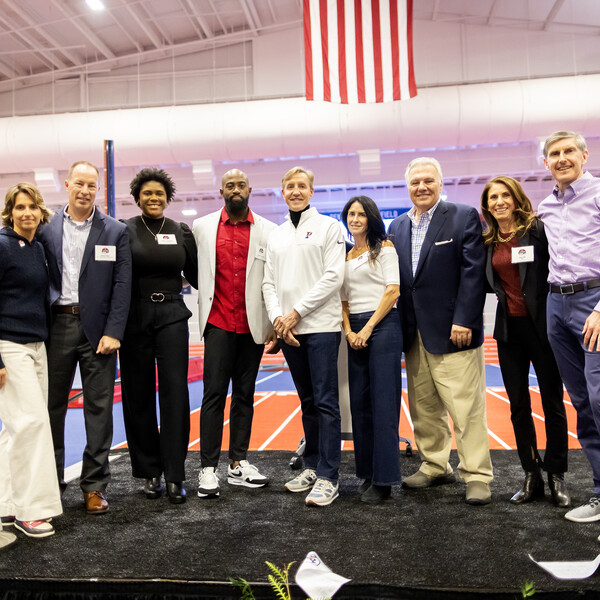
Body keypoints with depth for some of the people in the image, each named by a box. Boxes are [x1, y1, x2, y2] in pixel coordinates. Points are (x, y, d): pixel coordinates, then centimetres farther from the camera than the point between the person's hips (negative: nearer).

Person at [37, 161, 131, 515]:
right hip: (57, 325, 2)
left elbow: (122, 284, -2)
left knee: (99, 407, 3)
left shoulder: (116, 231, 2)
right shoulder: (46, 230, 7)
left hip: (97, 328, -1)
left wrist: (113, 332, -9)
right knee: (52, 404, 10)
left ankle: (95, 485, 14)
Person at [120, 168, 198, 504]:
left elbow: (196, 275, 14)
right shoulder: (125, 230, 3)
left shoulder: (182, 232, 9)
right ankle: (149, 473, 18)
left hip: (172, 316, 1)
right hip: (135, 317, 0)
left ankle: (175, 476, 2)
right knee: (139, 394, 5)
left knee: (175, 392, -6)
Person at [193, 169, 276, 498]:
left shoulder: (268, 231, 4)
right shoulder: (202, 227, 6)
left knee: (245, 394, 9)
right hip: (218, 323, -1)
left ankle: (238, 464, 19)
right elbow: (194, 271, 11)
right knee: (214, 394, -3)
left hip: (253, 325, 1)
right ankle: (208, 468, 4)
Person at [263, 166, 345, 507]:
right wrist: (277, 317, -4)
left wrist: (297, 311, -11)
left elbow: (333, 276, -8)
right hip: (288, 331, 5)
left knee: (326, 402, -6)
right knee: (308, 401, 13)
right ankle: (313, 466, 23)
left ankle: (328, 477, 0)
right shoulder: (276, 235, 17)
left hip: (321, 326, -5)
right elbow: (269, 282, 14)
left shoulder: (328, 226, 2)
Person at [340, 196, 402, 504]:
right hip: (355, 331, 6)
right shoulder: (345, 256, 18)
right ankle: (367, 473, 15)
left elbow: (393, 290, -7)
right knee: (359, 401, 5)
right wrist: (349, 331, -1)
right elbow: (344, 299, 16)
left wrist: (368, 328, -12)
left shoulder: (384, 247, 2)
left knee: (383, 401, -7)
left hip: (382, 325, -6)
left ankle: (384, 479, -1)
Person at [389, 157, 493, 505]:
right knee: (424, 408, 11)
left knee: (467, 408, -2)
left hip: (452, 331, -5)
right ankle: (435, 467, 25)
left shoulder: (464, 217, -1)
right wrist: (399, 329, 5)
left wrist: (464, 321, -15)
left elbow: (474, 272, -8)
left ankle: (478, 477, 9)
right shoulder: (398, 227, 14)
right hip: (414, 334, 6)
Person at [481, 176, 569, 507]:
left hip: (541, 325, -4)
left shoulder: (538, 229, -6)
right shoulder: (488, 241, 8)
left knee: (552, 403, 5)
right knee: (518, 405, 8)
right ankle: (532, 476, 20)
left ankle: (557, 476, 19)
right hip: (509, 329, 5)